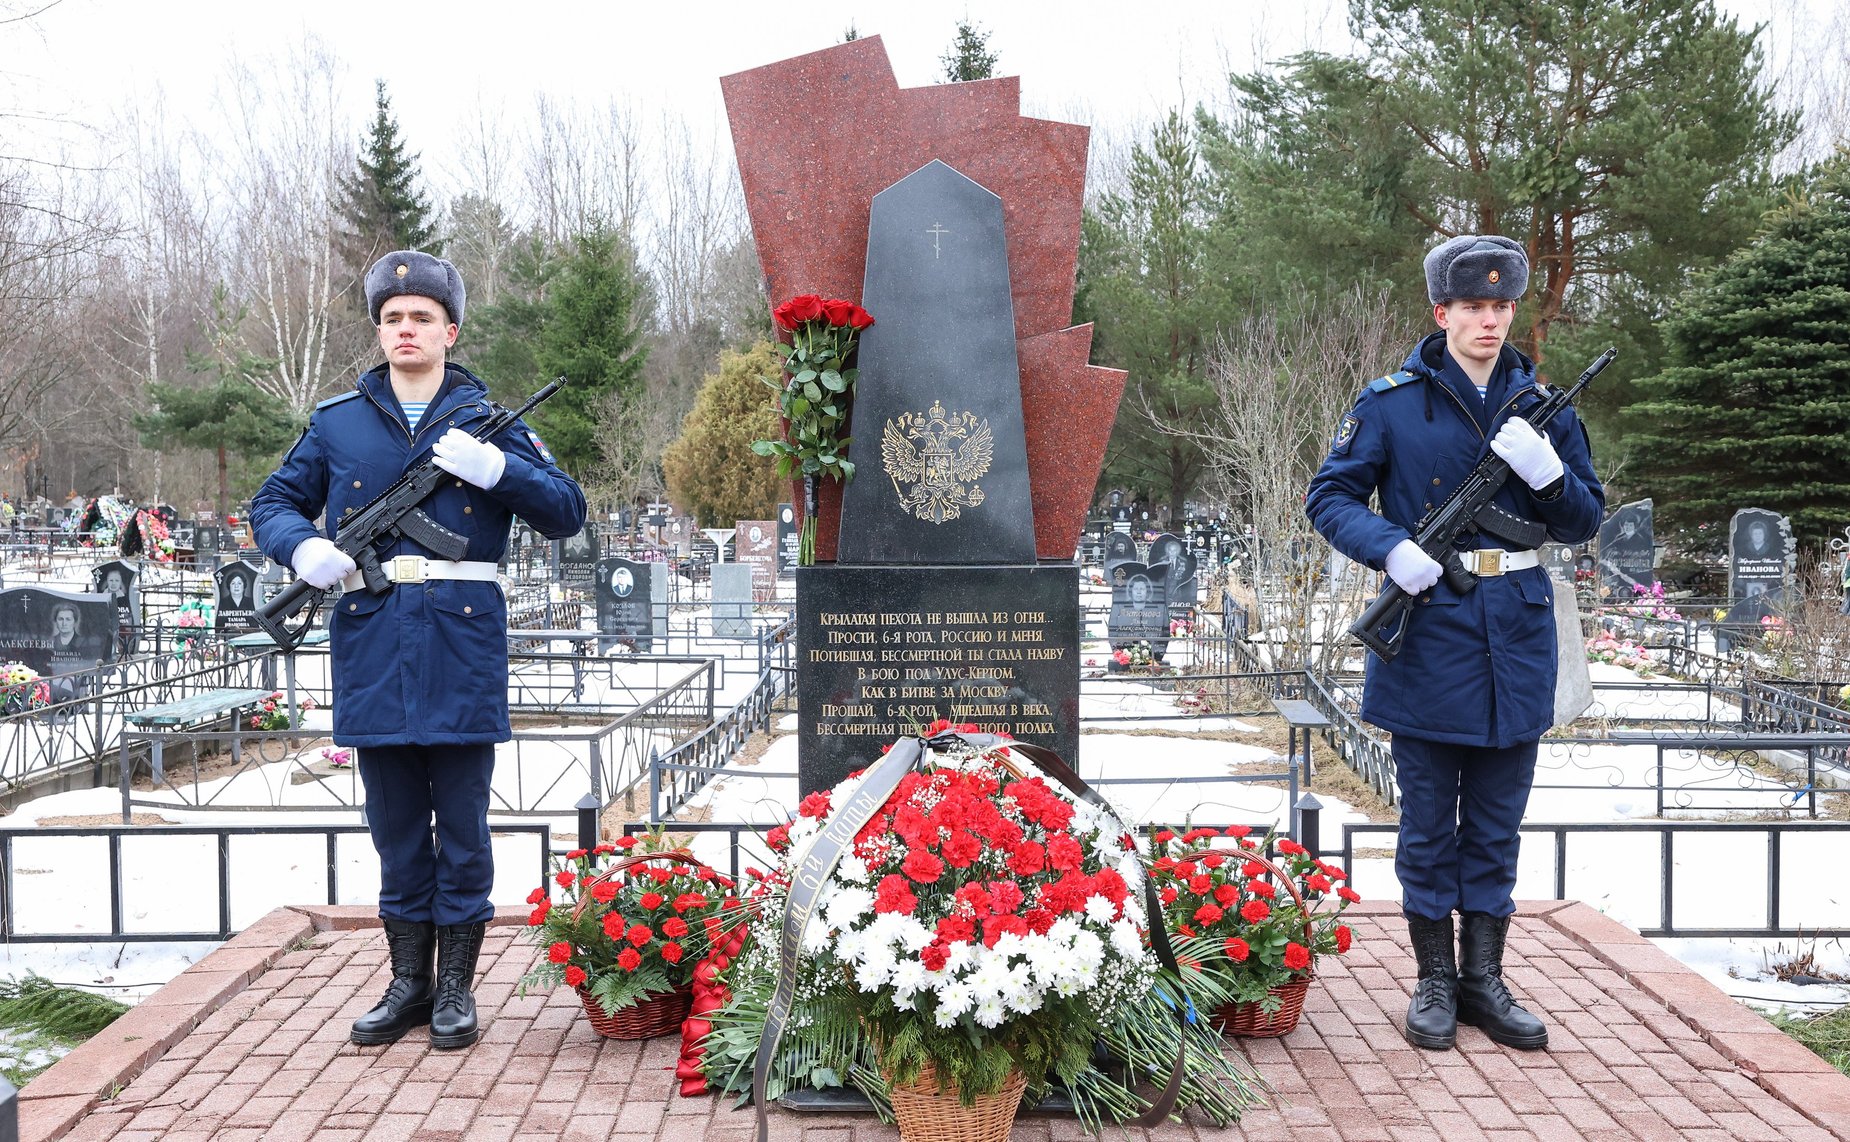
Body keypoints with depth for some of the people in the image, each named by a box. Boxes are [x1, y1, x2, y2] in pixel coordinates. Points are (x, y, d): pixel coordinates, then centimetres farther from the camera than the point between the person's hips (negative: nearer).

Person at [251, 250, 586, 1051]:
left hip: (462, 649, -2)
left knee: (462, 827, 5)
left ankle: (456, 987, 17)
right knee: (396, 827, 11)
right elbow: (273, 504, 16)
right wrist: (303, 546, -7)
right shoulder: (336, 423, 10)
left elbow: (567, 513, 1)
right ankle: (409, 982, 24)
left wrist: (495, 468, -15)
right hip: (372, 648, 2)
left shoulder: (487, 421, 5)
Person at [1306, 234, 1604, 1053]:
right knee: (1428, 823, 7)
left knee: (1496, 825, 12)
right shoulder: (1391, 403, -3)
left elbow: (1584, 522, 8)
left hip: (1516, 643, 3)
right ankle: (1434, 980, 20)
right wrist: (1391, 548, -20)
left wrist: (1546, 472, -13)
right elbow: (1329, 496, -2)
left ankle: (1484, 979, 24)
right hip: (1429, 636, -3)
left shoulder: (1542, 407, 7)